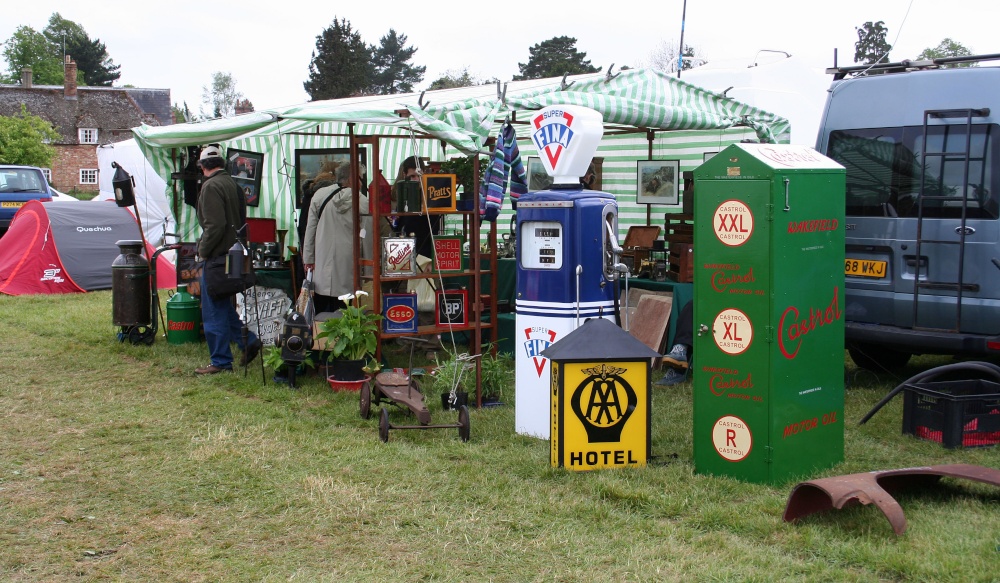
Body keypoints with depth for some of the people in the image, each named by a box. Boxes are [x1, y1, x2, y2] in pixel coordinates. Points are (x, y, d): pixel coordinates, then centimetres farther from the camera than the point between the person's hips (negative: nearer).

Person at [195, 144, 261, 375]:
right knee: (224, 306, 20)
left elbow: (215, 224, -24)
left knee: (214, 311, -2)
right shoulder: (232, 183, 13)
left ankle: (220, 361, 3)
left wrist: (203, 250, -13)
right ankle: (248, 341, 16)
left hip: (217, 256, -9)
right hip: (233, 253, 9)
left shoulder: (211, 186, -15)